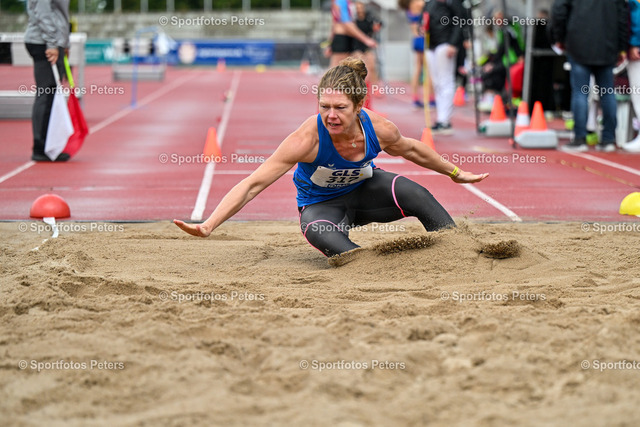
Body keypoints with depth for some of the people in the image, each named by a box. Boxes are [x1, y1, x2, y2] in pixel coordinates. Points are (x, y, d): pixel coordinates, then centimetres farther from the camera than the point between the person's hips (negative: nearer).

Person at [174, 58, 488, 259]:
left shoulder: (378, 129, -24)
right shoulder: (309, 138, -34)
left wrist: (455, 173, 14)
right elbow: (253, 184, -34)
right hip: (321, 203, -3)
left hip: (365, 188, 3)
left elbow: (410, 149, 1)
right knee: (319, 233, -38)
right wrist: (208, 227, -43)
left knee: (415, 195, -25)